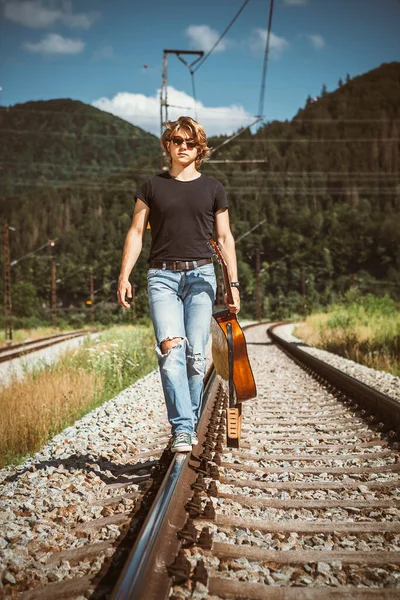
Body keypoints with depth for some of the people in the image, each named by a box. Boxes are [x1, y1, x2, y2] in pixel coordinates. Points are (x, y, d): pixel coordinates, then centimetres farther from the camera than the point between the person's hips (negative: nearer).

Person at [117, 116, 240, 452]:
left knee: (196, 354, -5)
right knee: (171, 349, -17)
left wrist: (234, 283, 6)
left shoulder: (212, 189, 11)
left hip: (201, 276, 1)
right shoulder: (153, 186, 11)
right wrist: (124, 276, 0)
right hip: (162, 276, -1)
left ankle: (190, 425, 9)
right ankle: (182, 429, -19)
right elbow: (136, 232, 10)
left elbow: (225, 238, 12)